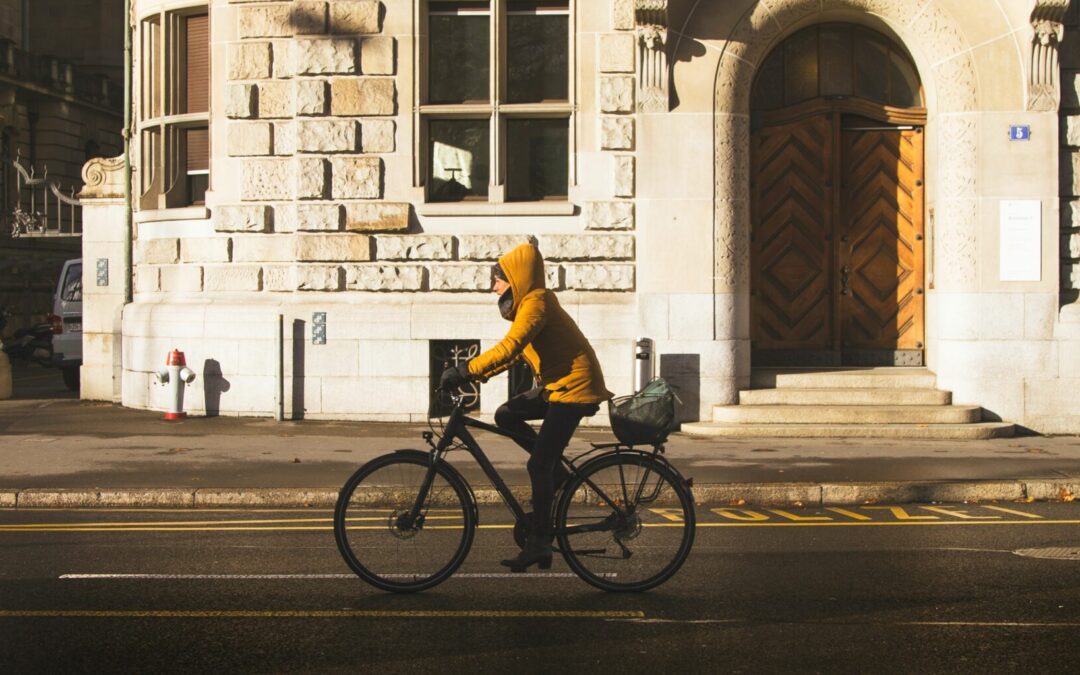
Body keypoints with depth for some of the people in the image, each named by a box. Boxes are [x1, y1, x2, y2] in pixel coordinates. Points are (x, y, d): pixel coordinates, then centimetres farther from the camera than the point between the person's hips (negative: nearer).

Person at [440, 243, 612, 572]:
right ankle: (557, 472, 9)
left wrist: (466, 370, -30)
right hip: (557, 385, 10)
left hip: (574, 386, -10)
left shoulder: (536, 302, -16)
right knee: (506, 415, 3)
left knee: (538, 465, -9)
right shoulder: (527, 304, 14)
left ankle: (539, 541, -3)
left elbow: (508, 348, -29)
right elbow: (512, 352, 14)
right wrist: (473, 374, 3)